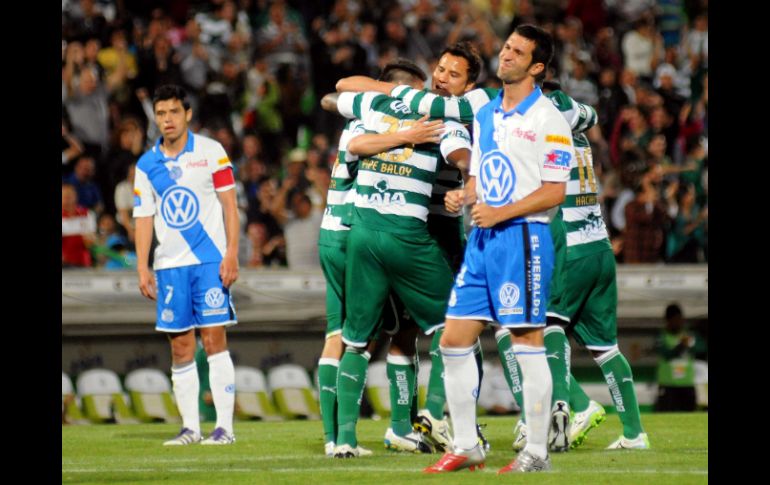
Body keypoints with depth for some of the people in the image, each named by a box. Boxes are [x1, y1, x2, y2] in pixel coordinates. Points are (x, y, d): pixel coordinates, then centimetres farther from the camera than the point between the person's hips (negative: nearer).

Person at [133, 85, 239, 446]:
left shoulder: (211, 152, 0)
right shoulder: (146, 165, 9)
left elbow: (229, 204, 0)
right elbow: (144, 218, 10)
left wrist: (231, 254, -8)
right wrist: (142, 268, 3)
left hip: (210, 260, -3)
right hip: (169, 264, 3)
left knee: (214, 339, -8)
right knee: (181, 348, 2)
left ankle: (225, 426, -7)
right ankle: (189, 427, 8)